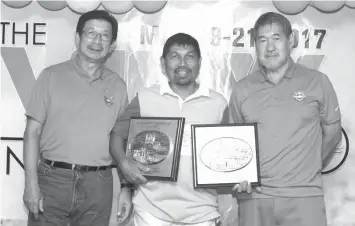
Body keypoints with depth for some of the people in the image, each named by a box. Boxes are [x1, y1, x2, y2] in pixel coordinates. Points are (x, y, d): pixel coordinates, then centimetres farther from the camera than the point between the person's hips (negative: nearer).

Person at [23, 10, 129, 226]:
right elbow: (33, 132, 0)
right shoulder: (52, 76, 1)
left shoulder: (118, 86, 7)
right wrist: (31, 183, -7)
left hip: (98, 184, 2)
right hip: (52, 179, -1)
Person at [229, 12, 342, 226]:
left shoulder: (317, 82, 1)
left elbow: (332, 131, 10)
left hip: (303, 196, -1)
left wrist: (310, 169, 11)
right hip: (253, 196, 2)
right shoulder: (242, 89, 6)